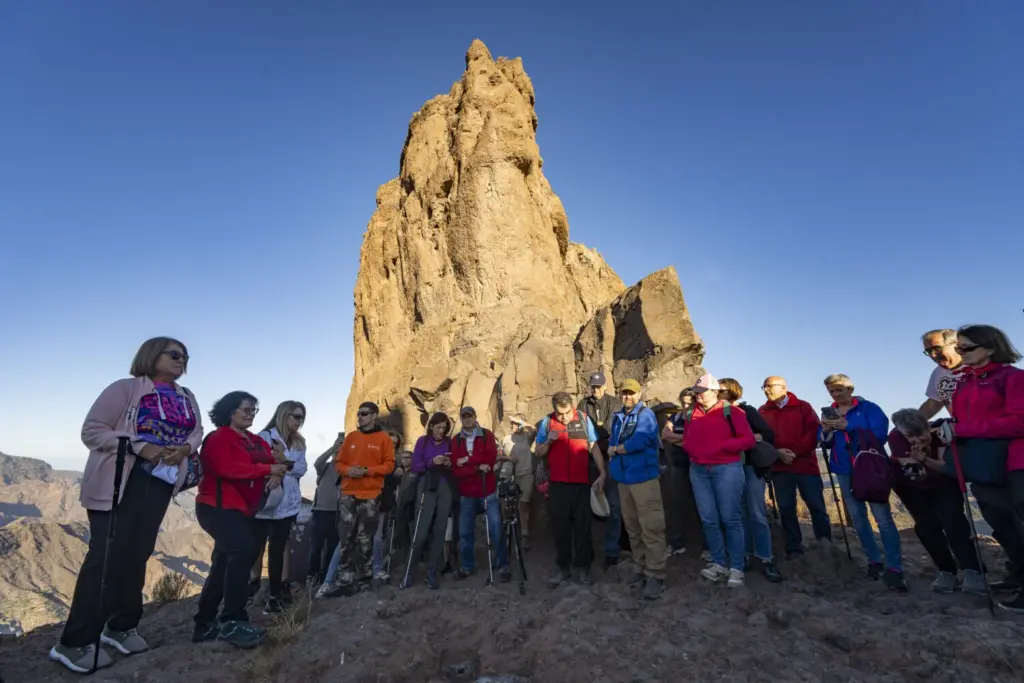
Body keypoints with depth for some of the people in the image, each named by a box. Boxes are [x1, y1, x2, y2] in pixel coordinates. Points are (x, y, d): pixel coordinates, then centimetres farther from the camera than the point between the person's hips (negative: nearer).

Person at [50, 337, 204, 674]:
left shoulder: (187, 398, 11)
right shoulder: (125, 389, -7)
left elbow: (197, 431, 11)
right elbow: (91, 430, -11)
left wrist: (186, 448, -12)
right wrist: (140, 446, -22)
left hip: (160, 483, 6)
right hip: (119, 482, -5)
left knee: (138, 554, 12)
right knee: (107, 556, -5)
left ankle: (122, 626, 27)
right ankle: (75, 642, 7)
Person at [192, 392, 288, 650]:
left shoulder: (256, 442, 15)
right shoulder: (218, 438, -10)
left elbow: (272, 462, 9)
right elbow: (228, 468, -25)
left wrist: (277, 474, -15)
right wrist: (268, 470, -24)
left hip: (243, 509, 9)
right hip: (219, 507, -9)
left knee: (224, 563, 14)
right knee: (243, 550, -26)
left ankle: (205, 624, 27)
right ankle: (232, 622, -19)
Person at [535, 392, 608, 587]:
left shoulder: (584, 419, -2)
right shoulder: (547, 423, 0)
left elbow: (594, 447, 2)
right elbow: (539, 453, 4)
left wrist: (602, 473, -4)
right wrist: (548, 441, -16)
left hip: (581, 483, -1)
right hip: (557, 484, 1)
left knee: (582, 526, 7)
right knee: (560, 526, 8)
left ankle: (582, 567, 19)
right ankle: (563, 568, 20)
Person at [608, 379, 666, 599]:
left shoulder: (646, 414, -8)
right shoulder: (617, 417, 14)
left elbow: (639, 442, -21)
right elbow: (611, 442, 16)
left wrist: (616, 449, -6)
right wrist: (613, 454, -5)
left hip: (644, 478, -7)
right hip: (623, 479, 7)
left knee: (651, 529, -5)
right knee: (632, 528, 16)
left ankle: (655, 576, 4)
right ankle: (640, 568, 29)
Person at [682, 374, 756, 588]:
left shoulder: (731, 411, -4)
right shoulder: (693, 414, 11)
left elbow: (748, 440, -9)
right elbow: (686, 440, 21)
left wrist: (720, 447, -17)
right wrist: (692, 450, 0)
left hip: (727, 469, -5)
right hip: (698, 470, 5)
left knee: (731, 519, 0)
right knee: (708, 520, 7)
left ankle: (736, 568, 10)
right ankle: (719, 564, 18)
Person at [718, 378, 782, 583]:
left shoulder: (747, 411, -1)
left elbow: (769, 434, -7)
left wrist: (754, 438, -22)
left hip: (751, 467, -4)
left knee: (757, 514, -4)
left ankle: (766, 560, 1)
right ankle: (746, 555, 18)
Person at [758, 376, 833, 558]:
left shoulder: (803, 407, 5)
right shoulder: (762, 411, 8)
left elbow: (814, 432, -4)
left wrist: (796, 451, -14)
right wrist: (777, 452, -14)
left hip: (805, 464, -1)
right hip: (779, 467, 2)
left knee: (816, 505, 0)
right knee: (786, 508, 4)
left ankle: (825, 542, 20)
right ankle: (794, 548, 15)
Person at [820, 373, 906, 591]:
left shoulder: (868, 408, -4)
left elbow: (880, 434, -18)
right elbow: (825, 443, 6)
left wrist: (848, 426, -21)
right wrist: (826, 432, -15)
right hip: (845, 472, 5)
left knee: (883, 517, -9)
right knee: (858, 518, 9)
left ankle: (894, 568, -4)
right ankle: (874, 561, 21)